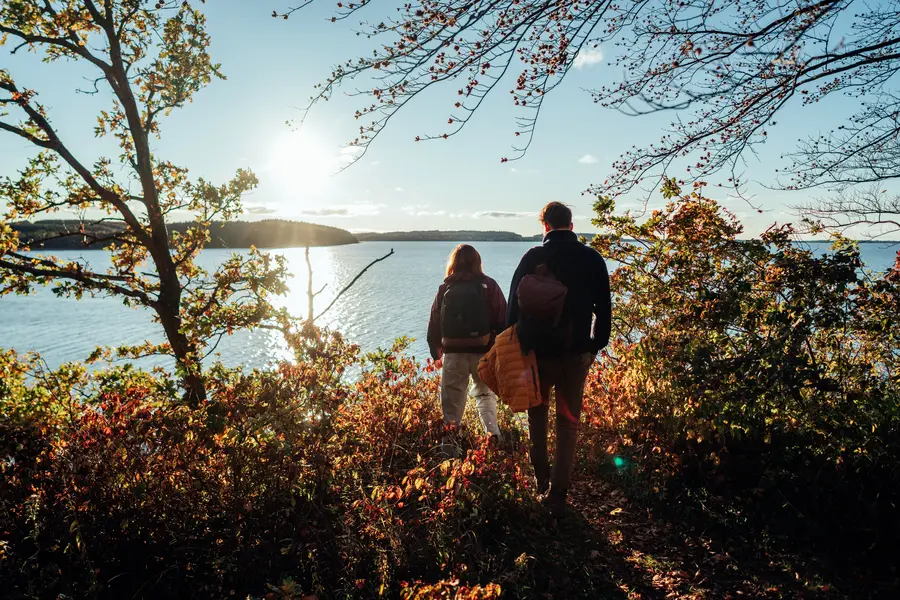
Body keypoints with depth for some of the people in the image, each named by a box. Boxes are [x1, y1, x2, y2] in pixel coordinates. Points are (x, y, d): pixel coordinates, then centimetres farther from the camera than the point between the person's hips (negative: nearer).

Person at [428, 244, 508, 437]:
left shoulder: (445, 288, 4)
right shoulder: (489, 285, -1)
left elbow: (434, 323, 7)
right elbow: (502, 320, -3)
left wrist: (436, 354, 18)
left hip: (453, 354, 0)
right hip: (483, 352, 0)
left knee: (452, 401, 12)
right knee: (485, 394, 18)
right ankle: (493, 434, 1)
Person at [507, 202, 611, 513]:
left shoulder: (533, 257, -5)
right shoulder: (593, 259, 0)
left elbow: (514, 305, -4)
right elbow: (604, 309, 3)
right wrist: (596, 346, 11)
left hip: (538, 350, -1)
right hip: (576, 353, 1)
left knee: (537, 410, 23)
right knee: (568, 422, 9)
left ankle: (540, 475, 20)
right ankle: (557, 493, 12)